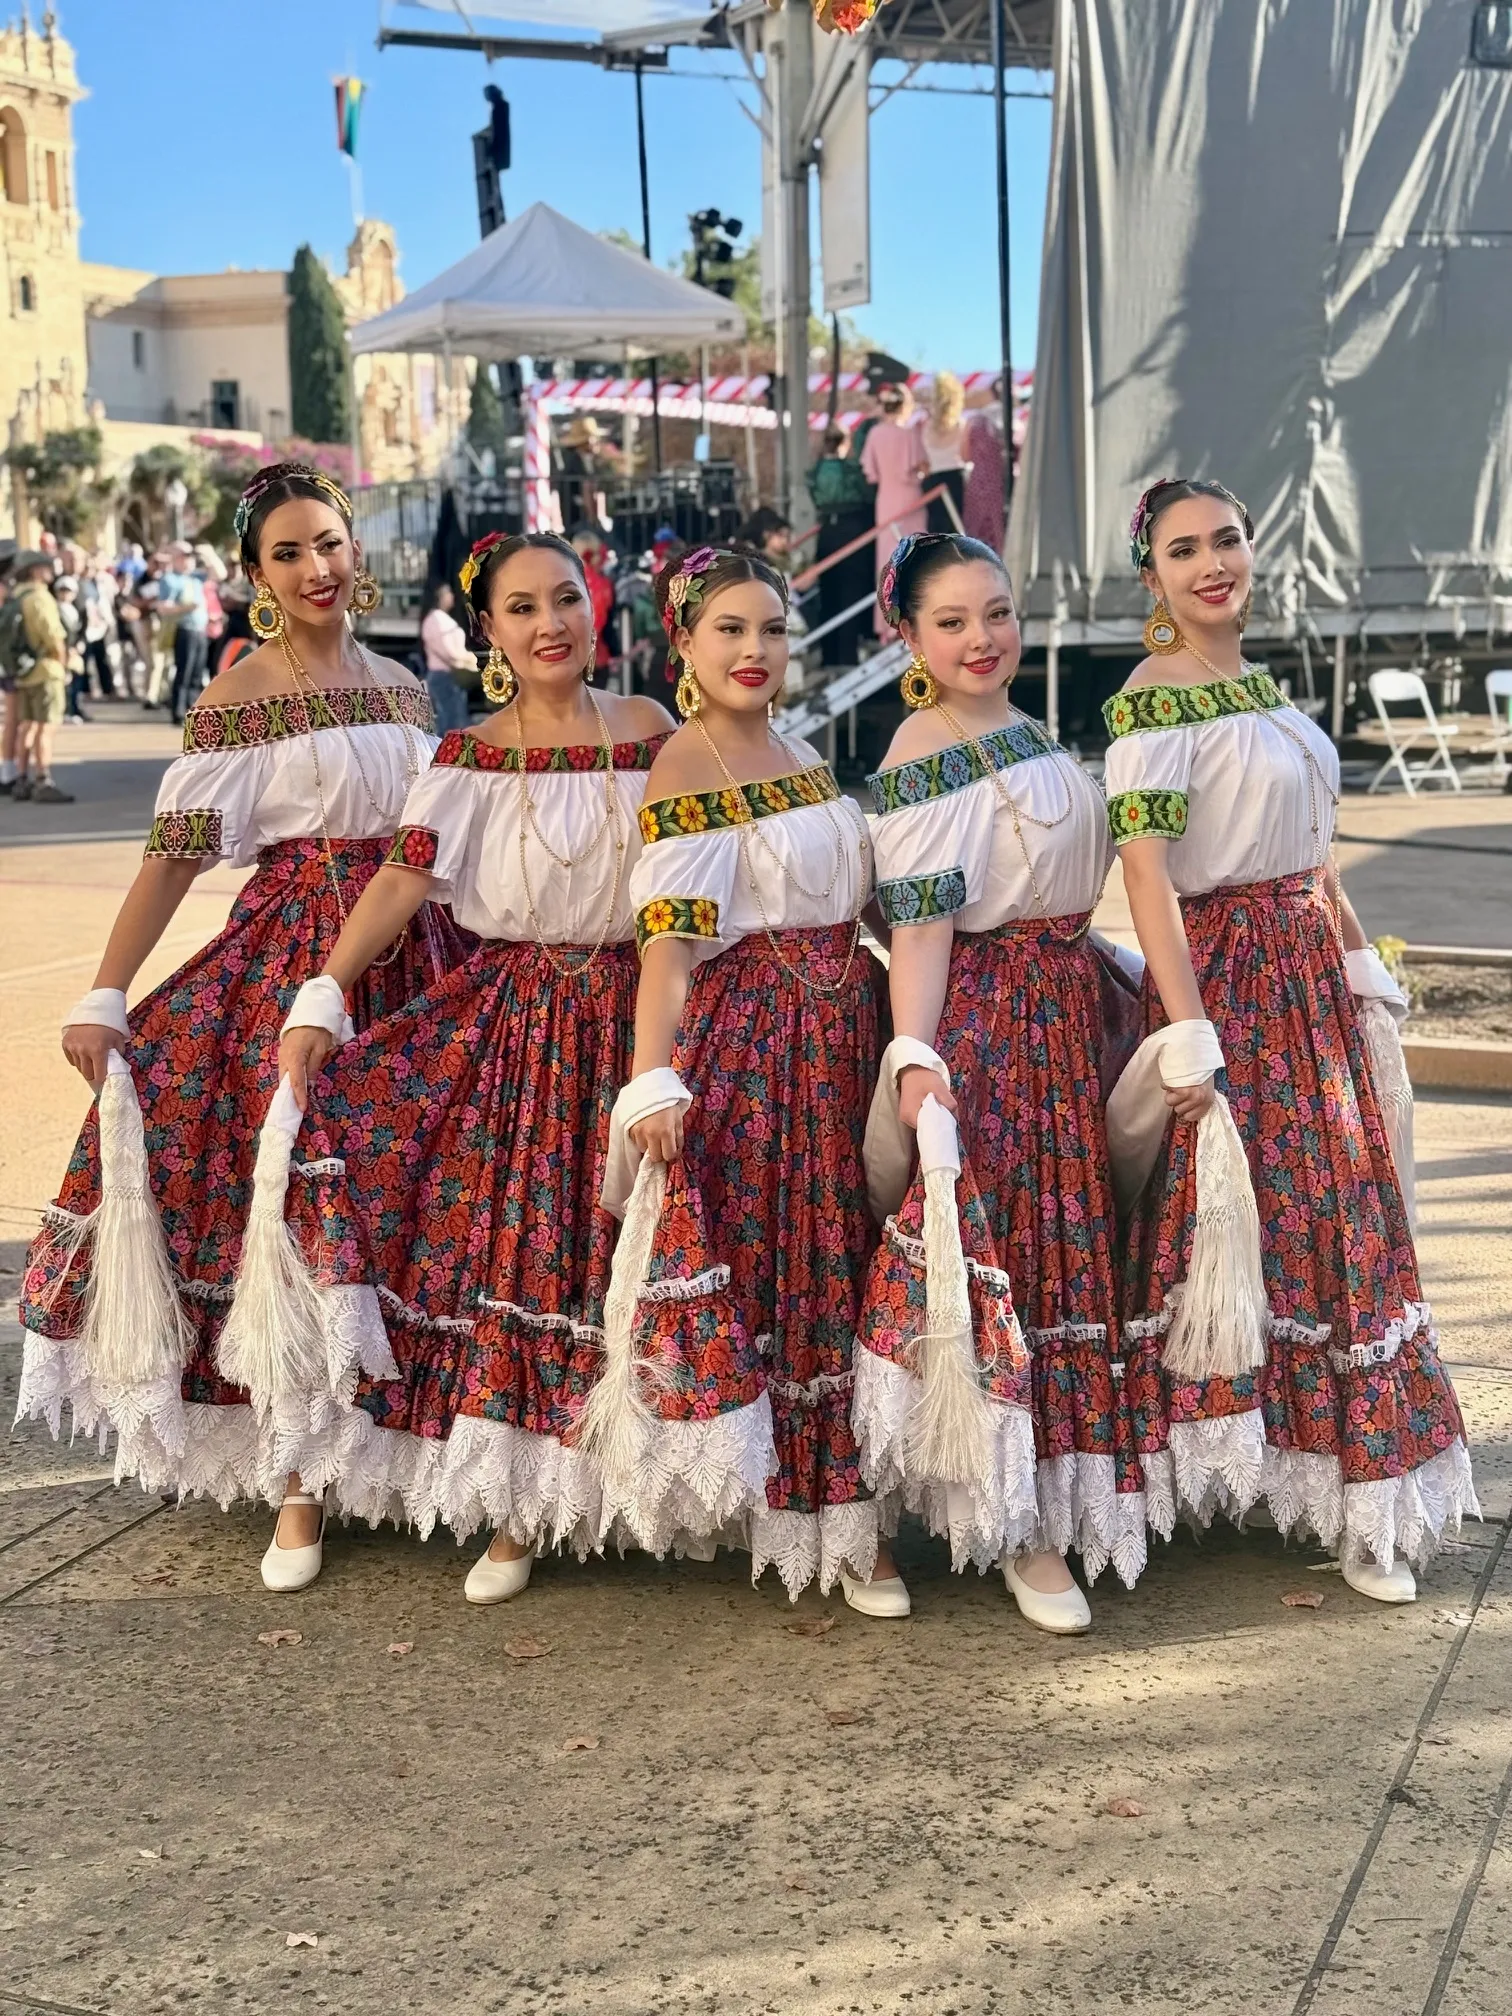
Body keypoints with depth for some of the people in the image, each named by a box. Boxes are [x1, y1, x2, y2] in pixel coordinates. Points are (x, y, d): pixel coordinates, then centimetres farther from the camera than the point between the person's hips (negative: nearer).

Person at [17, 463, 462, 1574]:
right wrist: (102, 1000, -16)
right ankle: (290, 1471, 4)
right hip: (293, 955, -5)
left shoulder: (401, 687, 12)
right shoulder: (240, 696, -4)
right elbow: (176, 851, -10)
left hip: (413, 956, 5)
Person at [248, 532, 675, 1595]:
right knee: (503, 1240, -1)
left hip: (629, 1011, 0)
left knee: (611, 1247, 3)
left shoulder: (649, 730, 2)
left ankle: (605, 1473, 18)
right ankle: (516, 1506, 11)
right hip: (508, 1011, 0)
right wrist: (319, 998, -22)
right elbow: (403, 878, -11)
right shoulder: (470, 755, -1)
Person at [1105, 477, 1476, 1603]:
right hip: (1226, 973, -8)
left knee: (1336, 1217, 10)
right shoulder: (1155, 702, -12)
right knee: (1236, 1224, -2)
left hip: (1310, 973, 8)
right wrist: (1188, 1033, -26)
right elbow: (1146, 873, -20)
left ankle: (1356, 1503, 21)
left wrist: (1358, 964, 17)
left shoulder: (1261, 686, 13)